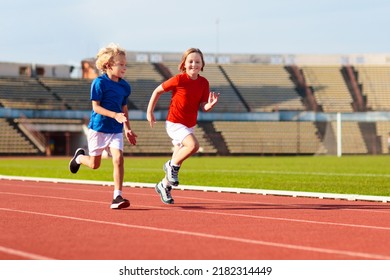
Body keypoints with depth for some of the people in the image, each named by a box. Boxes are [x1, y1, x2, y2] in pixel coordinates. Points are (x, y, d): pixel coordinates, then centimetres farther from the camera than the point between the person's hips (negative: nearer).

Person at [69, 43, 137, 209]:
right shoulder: (99, 83, -13)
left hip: (116, 130, 4)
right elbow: (96, 107, -17)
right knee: (94, 164, 8)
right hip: (98, 128, -4)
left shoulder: (125, 86, 4)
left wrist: (128, 129, 15)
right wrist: (115, 115, -28)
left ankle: (117, 197, -13)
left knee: (118, 159, -14)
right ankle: (79, 157, 43)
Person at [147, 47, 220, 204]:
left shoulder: (203, 83, -1)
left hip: (189, 125, 6)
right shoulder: (178, 80, -15)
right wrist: (149, 112, -1)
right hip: (174, 123, -6)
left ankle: (164, 185, 34)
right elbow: (158, 91, -4)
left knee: (178, 160, 13)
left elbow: (203, 107, -1)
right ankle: (172, 166, -7)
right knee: (193, 145, -30)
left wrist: (210, 105, -24)